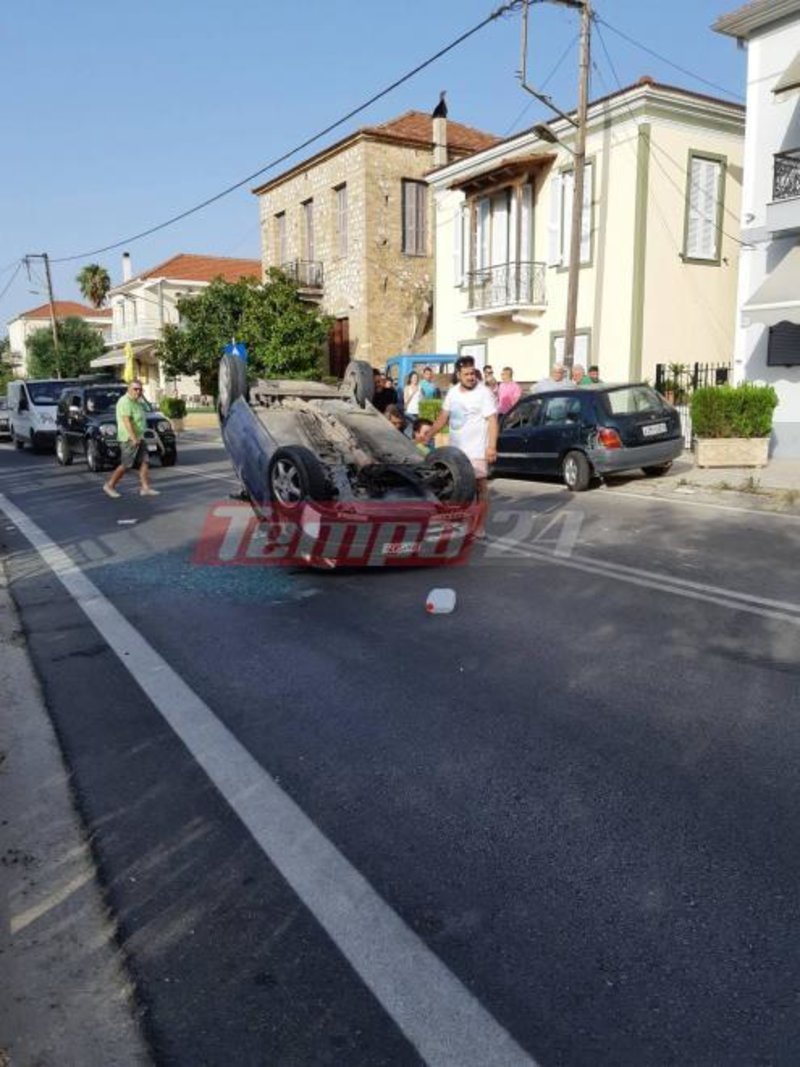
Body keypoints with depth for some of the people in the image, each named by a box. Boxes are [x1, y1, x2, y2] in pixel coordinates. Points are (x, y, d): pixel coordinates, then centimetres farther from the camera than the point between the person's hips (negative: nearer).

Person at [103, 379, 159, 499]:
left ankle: (145, 488, 2)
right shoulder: (125, 401, -14)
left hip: (139, 438, 9)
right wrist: (133, 438, -28)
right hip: (129, 439, -9)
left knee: (144, 463, 2)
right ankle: (110, 485, 8)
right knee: (126, 465, -4)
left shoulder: (137, 402, 17)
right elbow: (126, 421, -23)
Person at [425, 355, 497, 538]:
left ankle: (480, 527, 3)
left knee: (480, 488, -3)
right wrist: (427, 436, 14)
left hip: (476, 451, -6)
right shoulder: (452, 392, 10)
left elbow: (492, 421, -13)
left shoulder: (483, 393, -9)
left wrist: (492, 446, -23)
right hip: (455, 450, 7)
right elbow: (442, 417, 18)